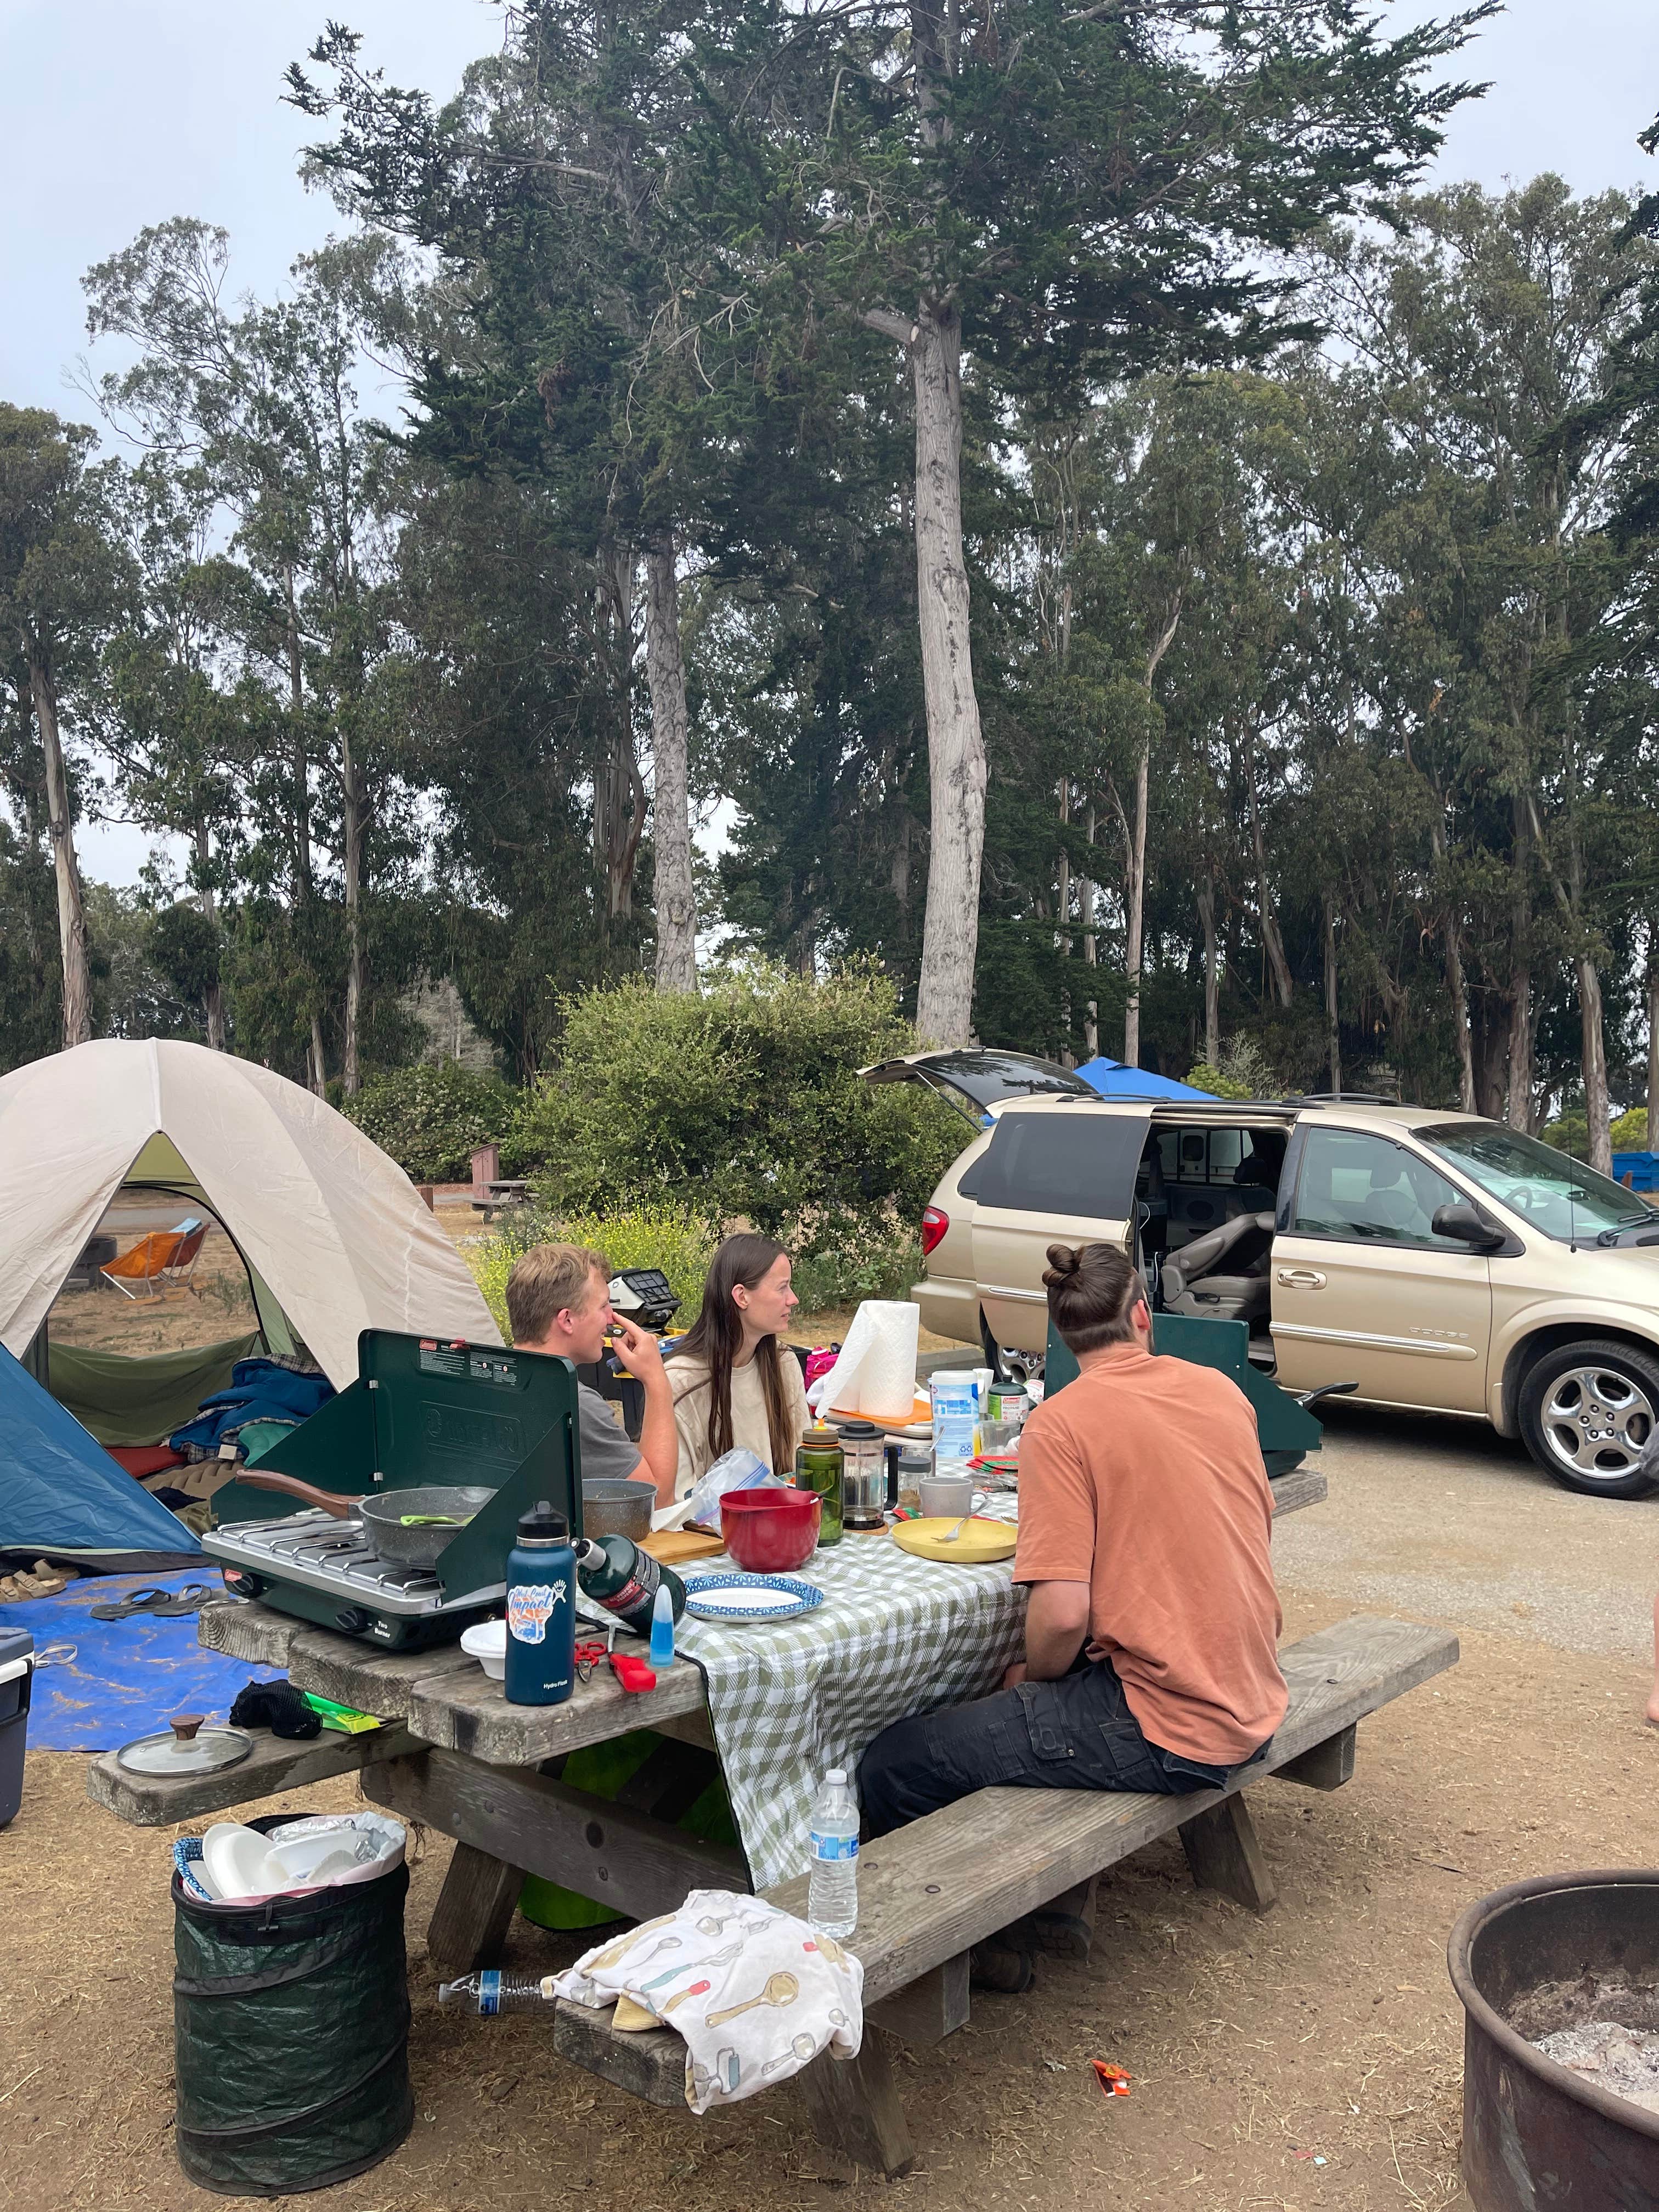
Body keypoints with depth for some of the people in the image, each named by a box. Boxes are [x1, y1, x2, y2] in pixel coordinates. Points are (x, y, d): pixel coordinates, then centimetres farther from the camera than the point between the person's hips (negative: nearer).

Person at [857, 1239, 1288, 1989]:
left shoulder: (1061, 1422, -16)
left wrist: (1033, 1675, 0)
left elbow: (1062, 1615, -22)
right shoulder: (1223, 1391, 4)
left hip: (1164, 1728, -8)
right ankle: (1058, 1900, 31)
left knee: (892, 1769, 0)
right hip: (1251, 1708, 8)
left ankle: (989, 1942, 20)